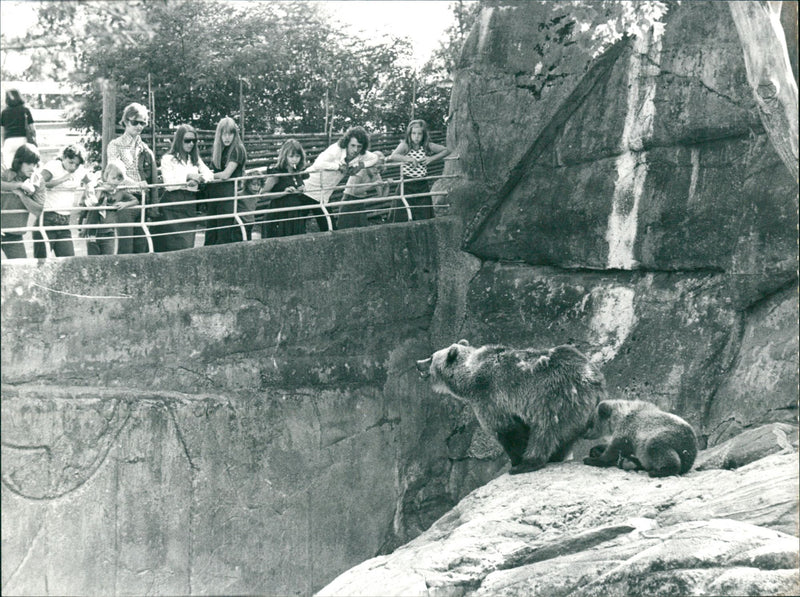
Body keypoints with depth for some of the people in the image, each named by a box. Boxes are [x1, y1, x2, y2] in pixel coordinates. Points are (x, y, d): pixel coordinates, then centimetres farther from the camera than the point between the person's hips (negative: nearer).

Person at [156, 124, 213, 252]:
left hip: (190, 205, 5)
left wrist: (198, 179, -14)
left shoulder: (196, 160, 19)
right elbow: (169, 184, -10)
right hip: (173, 204, -5)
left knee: (188, 243, -1)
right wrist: (188, 177, -13)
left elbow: (209, 175, 5)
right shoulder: (168, 159, 1)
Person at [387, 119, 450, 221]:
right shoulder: (405, 145, -6)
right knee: (405, 218, -3)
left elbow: (446, 150, 5)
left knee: (424, 217, 2)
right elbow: (393, 156, -24)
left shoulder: (427, 146, 3)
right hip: (407, 185, -3)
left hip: (423, 185, 3)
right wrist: (409, 159, -34)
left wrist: (431, 158, -8)